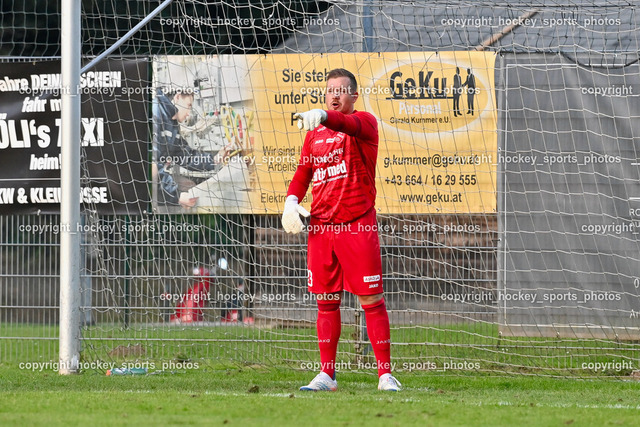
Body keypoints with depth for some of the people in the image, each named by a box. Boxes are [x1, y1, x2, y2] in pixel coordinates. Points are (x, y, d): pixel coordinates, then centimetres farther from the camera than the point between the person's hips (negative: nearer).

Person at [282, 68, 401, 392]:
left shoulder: (364, 122, -2)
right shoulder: (315, 134, 16)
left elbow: (350, 125, -25)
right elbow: (303, 172, 21)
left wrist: (323, 116, -46)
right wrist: (291, 200, 1)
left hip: (358, 225, -5)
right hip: (320, 226, 5)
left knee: (371, 299, -5)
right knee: (326, 301, 8)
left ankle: (385, 374, -2)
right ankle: (326, 375, 14)